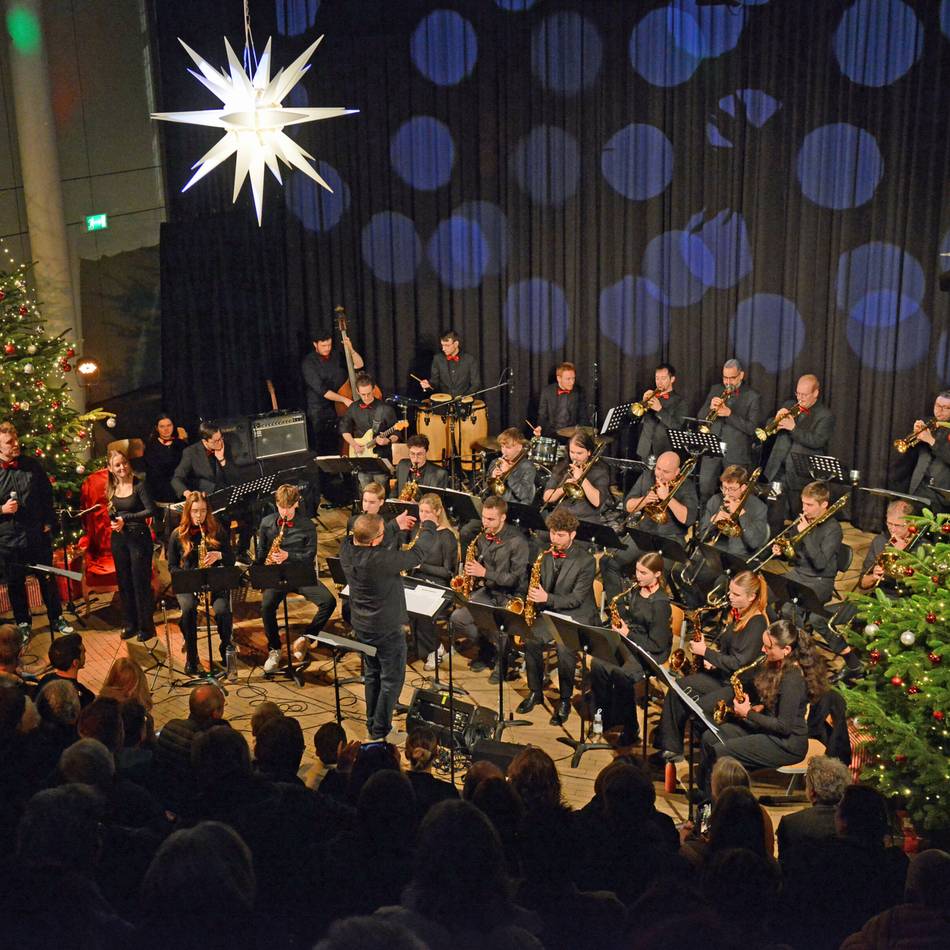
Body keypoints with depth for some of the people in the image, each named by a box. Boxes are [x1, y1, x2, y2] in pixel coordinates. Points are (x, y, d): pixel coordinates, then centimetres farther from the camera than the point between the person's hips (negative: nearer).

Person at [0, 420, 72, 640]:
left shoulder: (32, 465, -1)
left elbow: (47, 494, 8)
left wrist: (49, 522, 4)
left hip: (37, 536, 2)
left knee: (48, 579, 13)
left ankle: (56, 619, 28)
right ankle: (23, 624, 29)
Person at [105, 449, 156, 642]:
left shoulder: (139, 486, -11)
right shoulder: (112, 488, 6)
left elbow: (151, 510, -17)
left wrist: (125, 518, -19)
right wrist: (113, 521, -3)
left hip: (139, 537, -6)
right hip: (119, 539, 6)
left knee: (141, 582, -1)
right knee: (124, 582, 11)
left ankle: (146, 626, 9)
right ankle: (130, 624, 23)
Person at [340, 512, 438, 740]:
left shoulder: (347, 548, -14)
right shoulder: (380, 559, -35)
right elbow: (418, 555, -24)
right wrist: (429, 527, -8)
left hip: (361, 625, 8)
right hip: (386, 629, -8)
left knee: (372, 674, 25)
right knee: (392, 680, 10)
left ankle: (373, 724, 37)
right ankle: (380, 732, 17)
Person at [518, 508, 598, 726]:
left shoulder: (586, 560, -12)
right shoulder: (545, 556, 6)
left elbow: (576, 599, -16)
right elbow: (537, 586, 16)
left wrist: (547, 598, -27)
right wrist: (533, 597, -6)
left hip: (577, 615, -5)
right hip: (549, 612, 5)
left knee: (565, 647, -31)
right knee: (530, 639, -22)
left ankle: (565, 700, -12)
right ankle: (535, 691, -2)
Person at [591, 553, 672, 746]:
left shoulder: (661, 603, -16)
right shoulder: (634, 590, 6)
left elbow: (657, 644, -16)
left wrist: (629, 635, -17)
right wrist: (618, 626, 0)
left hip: (649, 651, -7)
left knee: (622, 675, -32)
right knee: (597, 664, -20)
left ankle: (630, 729, -14)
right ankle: (604, 716, -5)